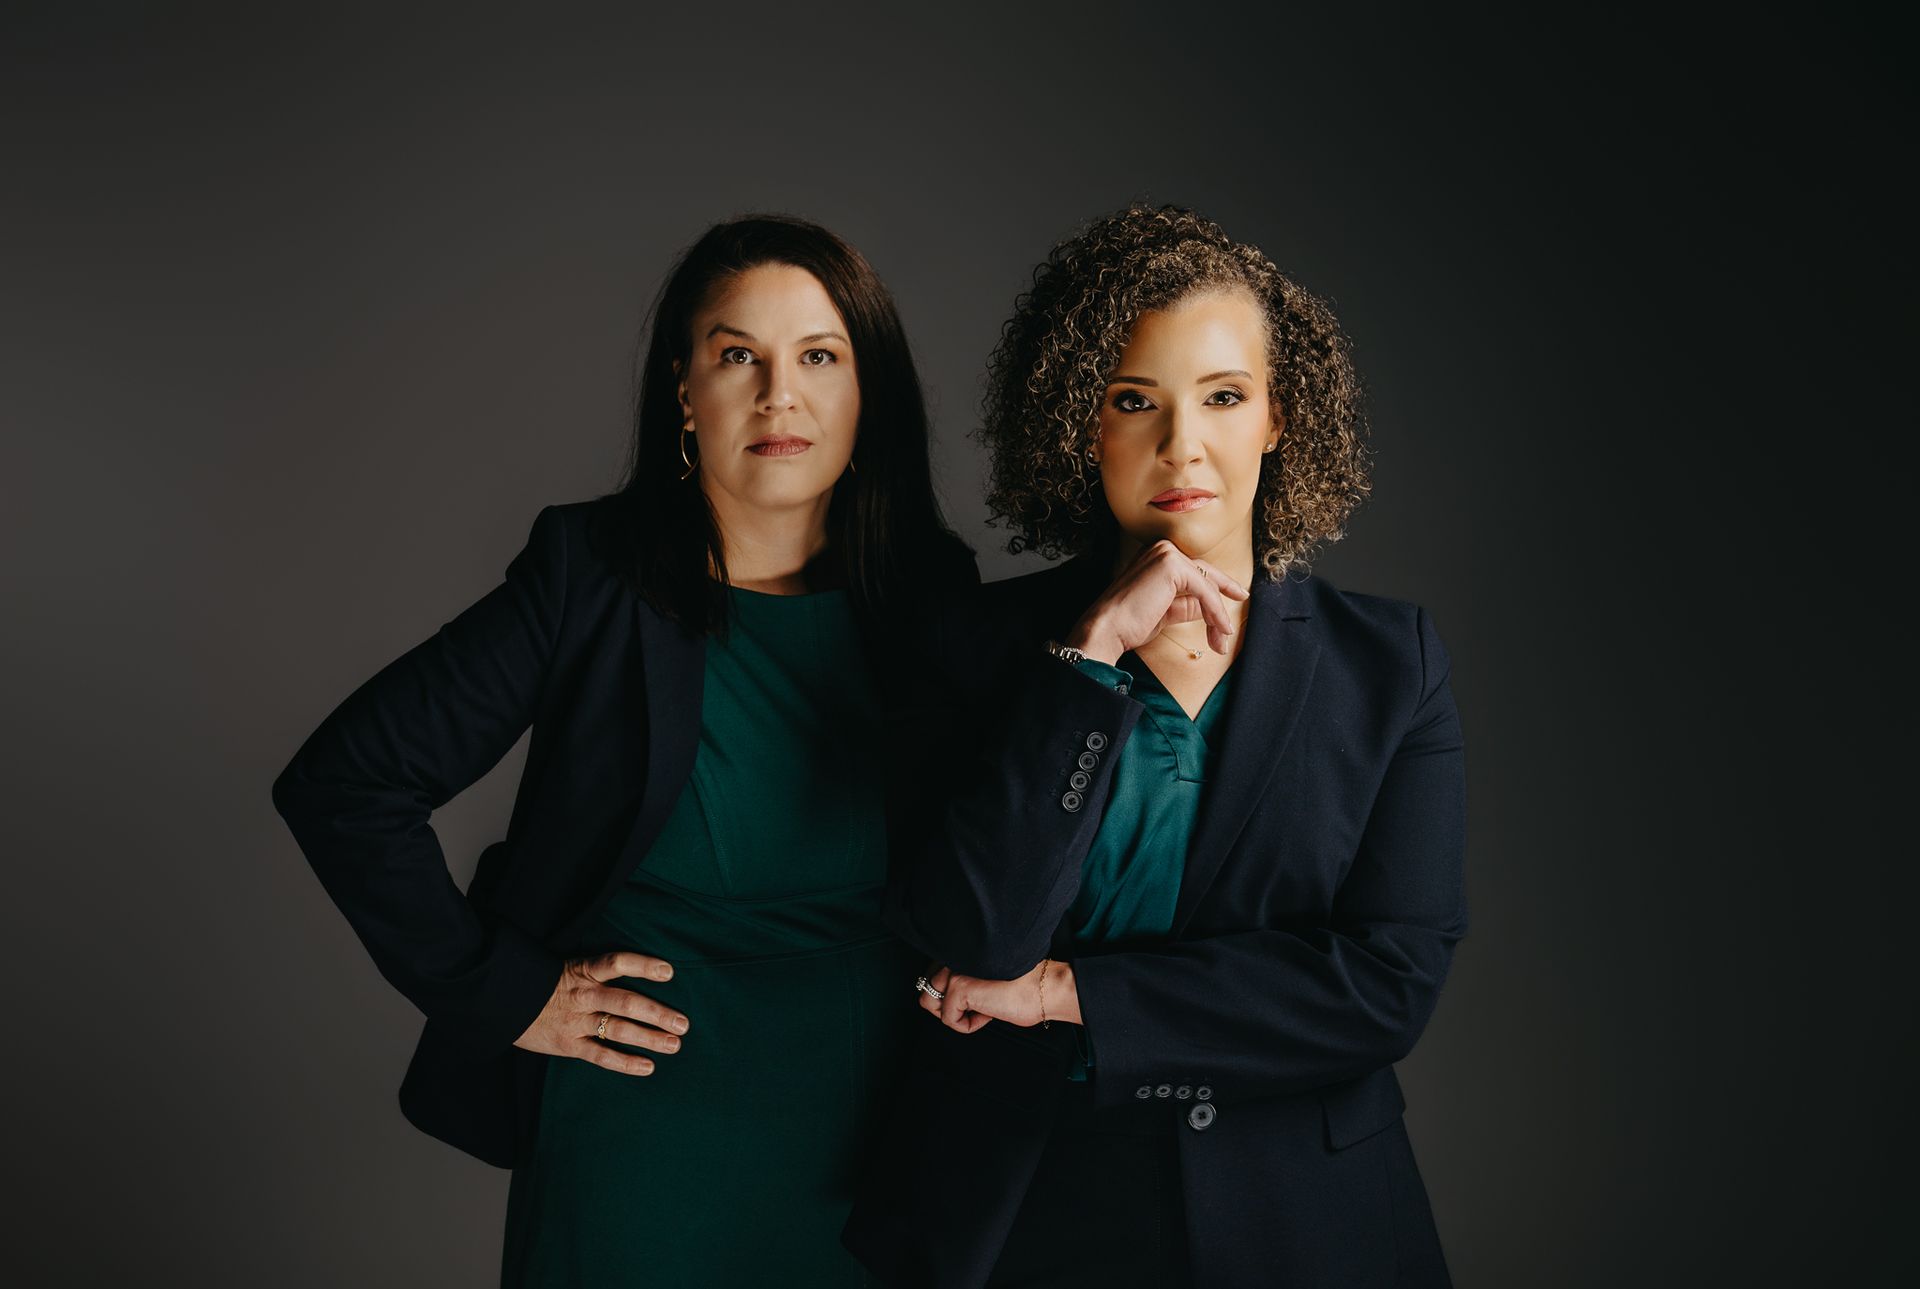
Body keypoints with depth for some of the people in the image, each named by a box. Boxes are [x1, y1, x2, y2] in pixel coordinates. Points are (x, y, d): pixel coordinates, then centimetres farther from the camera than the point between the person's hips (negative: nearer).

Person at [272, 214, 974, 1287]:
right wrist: (498, 991, -7)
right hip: (636, 1147, -2)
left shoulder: (931, 595, -2)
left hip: (876, 1147, 2)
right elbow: (340, 784, -6)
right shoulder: (591, 580, -9)